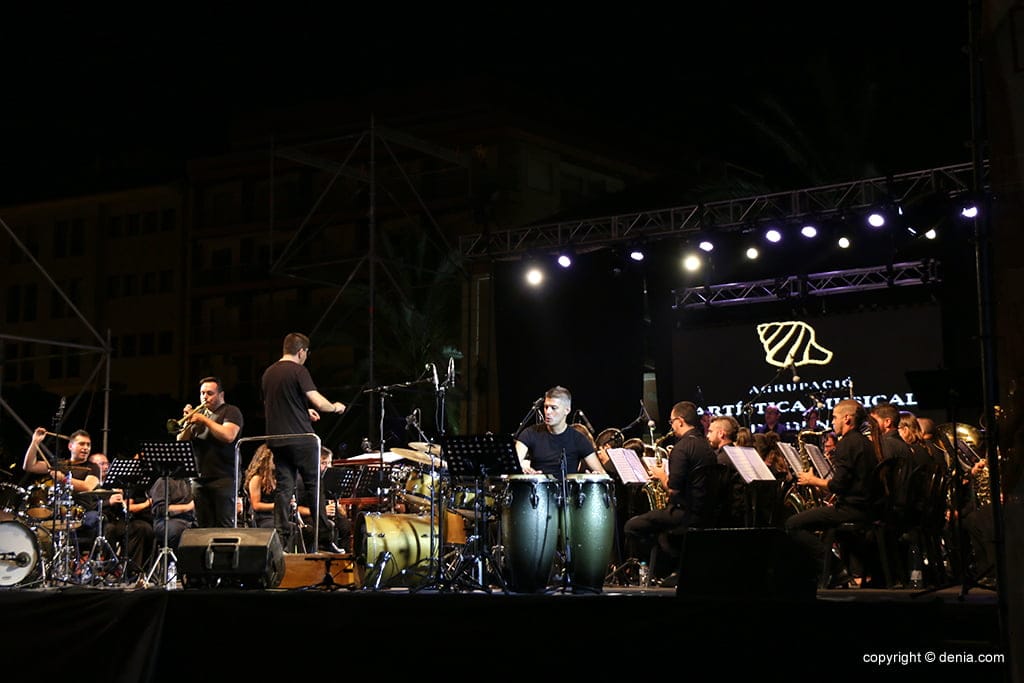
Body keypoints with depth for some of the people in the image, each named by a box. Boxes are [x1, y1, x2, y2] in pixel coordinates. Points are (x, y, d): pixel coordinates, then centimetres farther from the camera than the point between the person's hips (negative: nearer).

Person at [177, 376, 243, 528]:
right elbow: (181, 442, 15)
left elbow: (228, 436, -16)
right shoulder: (198, 413, 20)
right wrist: (188, 423, -2)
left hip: (223, 478, -6)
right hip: (199, 479, 6)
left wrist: (205, 420, -12)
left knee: (225, 525, -10)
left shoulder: (231, 412, 2)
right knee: (203, 526, 3)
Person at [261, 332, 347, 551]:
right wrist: (335, 407, 3)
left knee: (284, 488, 5)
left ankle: (281, 538, -1)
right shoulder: (298, 371, -9)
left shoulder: (268, 373, 13)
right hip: (301, 439, -6)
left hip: (277, 440, 6)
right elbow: (318, 402, -17)